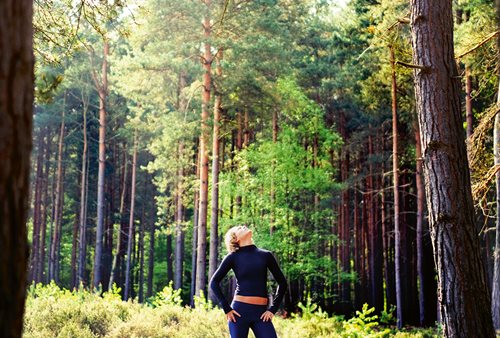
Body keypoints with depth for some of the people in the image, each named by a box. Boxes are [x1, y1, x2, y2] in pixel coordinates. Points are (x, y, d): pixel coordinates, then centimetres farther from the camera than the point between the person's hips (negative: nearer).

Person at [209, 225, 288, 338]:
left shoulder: (266, 255, 8)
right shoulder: (233, 257, 2)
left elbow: (282, 283, 12)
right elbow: (214, 282, 3)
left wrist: (273, 309, 5)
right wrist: (226, 309, -3)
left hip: (261, 313, 2)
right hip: (239, 310, -2)